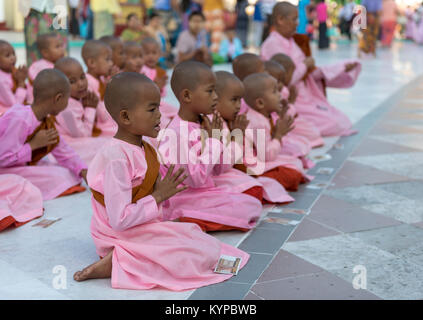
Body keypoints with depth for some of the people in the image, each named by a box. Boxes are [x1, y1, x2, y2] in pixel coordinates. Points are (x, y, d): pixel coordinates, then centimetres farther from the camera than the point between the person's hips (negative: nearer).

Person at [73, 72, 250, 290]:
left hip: (148, 227, 10)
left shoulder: (144, 147, 6)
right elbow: (120, 220, -28)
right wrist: (159, 196, -19)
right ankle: (116, 263, -15)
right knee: (203, 256, -16)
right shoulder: (117, 158, -25)